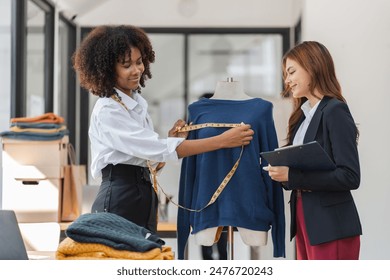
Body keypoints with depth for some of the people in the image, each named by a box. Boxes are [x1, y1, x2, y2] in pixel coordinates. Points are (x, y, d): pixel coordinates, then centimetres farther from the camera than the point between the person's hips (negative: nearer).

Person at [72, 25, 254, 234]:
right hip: (118, 201, -8)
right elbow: (158, 149, -20)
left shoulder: (138, 103, 12)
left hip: (144, 201, 8)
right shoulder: (107, 111, -13)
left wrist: (172, 139, -3)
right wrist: (222, 141, -21)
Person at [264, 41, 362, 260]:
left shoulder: (335, 111, -11)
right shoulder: (302, 115, 13)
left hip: (331, 226, -8)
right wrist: (282, 170, -6)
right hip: (305, 220, 8)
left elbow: (350, 177, -18)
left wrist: (293, 176, -19)